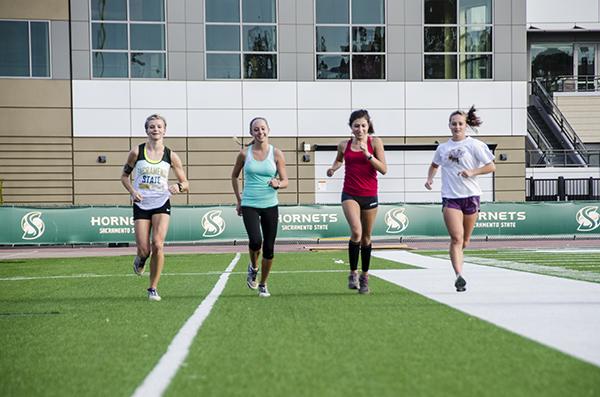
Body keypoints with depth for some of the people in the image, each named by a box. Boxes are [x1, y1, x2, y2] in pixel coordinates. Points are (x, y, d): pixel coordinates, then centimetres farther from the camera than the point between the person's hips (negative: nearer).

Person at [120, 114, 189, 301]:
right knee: (144, 250, -5)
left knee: (157, 245, -16)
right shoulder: (137, 152, 0)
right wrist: (132, 191, -8)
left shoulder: (171, 155, 1)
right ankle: (140, 260, 35)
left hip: (161, 204, 0)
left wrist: (179, 186, -16)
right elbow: (124, 176, 10)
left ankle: (153, 288, -1)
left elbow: (185, 183, 7)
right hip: (141, 205, 0)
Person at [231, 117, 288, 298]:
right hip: (249, 205, -1)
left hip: (270, 206, 1)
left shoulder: (276, 154, 0)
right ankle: (253, 268, 12)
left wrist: (277, 184, -21)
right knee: (255, 241, -21)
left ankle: (263, 285, 22)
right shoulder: (244, 153, 0)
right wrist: (238, 200, 10)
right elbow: (234, 176, 15)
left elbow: (285, 181, 2)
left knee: (269, 248, 2)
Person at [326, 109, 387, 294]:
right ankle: (353, 273, -9)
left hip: (369, 195, 0)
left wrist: (368, 154, -20)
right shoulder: (344, 145, 4)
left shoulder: (375, 142, -2)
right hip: (350, 194, 0)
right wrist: (333, 168, 5)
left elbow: (384, 169, -9)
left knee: (366, 237, 10)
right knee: (356, 231, -22)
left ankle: (364, 276, 26)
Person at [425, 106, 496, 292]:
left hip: (470, 195, 0)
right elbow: (434, 165, 29)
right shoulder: (443, 147, 10)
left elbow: (491, 166, -2)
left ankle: (456, 259, 40)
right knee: (456, 238, -14)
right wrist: (430, 178, 9)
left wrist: (472, 172, -15)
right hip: (450, 197, 0)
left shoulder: (474, 144, 0)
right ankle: (459, 276, -19)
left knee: (465, 241, 10)